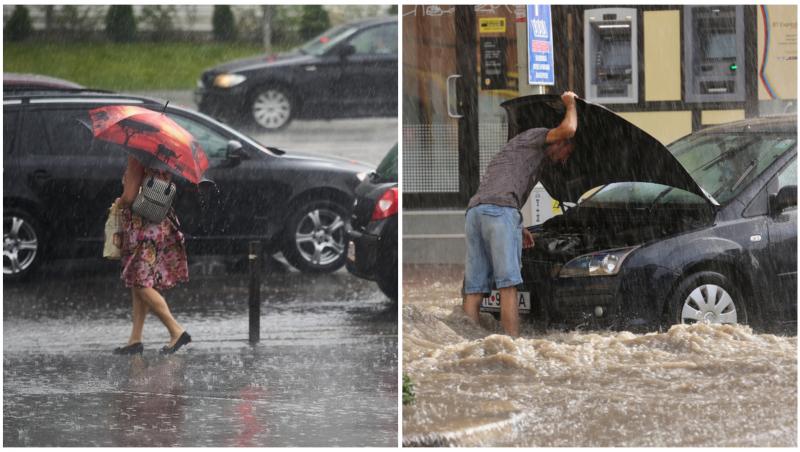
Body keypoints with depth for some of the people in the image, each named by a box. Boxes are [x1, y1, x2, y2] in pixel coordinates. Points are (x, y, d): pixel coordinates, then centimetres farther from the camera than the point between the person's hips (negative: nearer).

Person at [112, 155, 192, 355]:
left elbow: (129, 196, -19)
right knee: (138, 285, 12)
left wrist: (119, 203, 4)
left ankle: (176, 331, -10)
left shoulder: (136, 158, -15)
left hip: (144, 227, -9)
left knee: (142, 285, -7)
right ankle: (135, 339, 12)